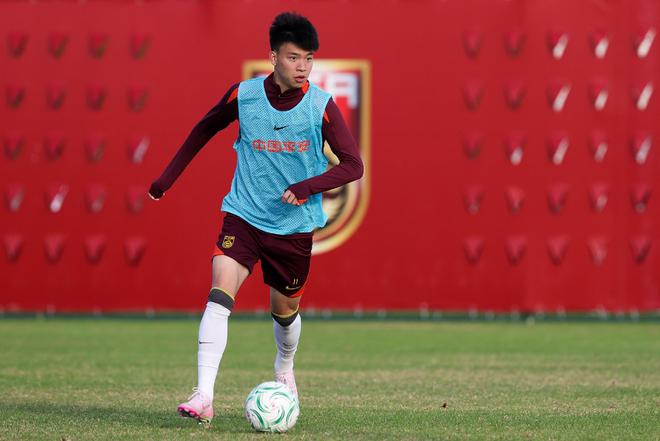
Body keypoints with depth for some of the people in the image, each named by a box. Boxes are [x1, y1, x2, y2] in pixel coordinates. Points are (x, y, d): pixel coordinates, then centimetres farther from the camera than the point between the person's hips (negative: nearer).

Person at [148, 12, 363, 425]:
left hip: (295, 225, 1)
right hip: (244, 216, 0)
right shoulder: (243, 95, -7)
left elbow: (353, 165, -11)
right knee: (220, 294, -21)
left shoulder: (321, 106, -11)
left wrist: (307, 186, -26)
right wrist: (168, 176, 15)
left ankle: (285, 368, 50)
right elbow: (205, 129, 12)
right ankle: (203, 398, -25)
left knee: (285, 309, 16)